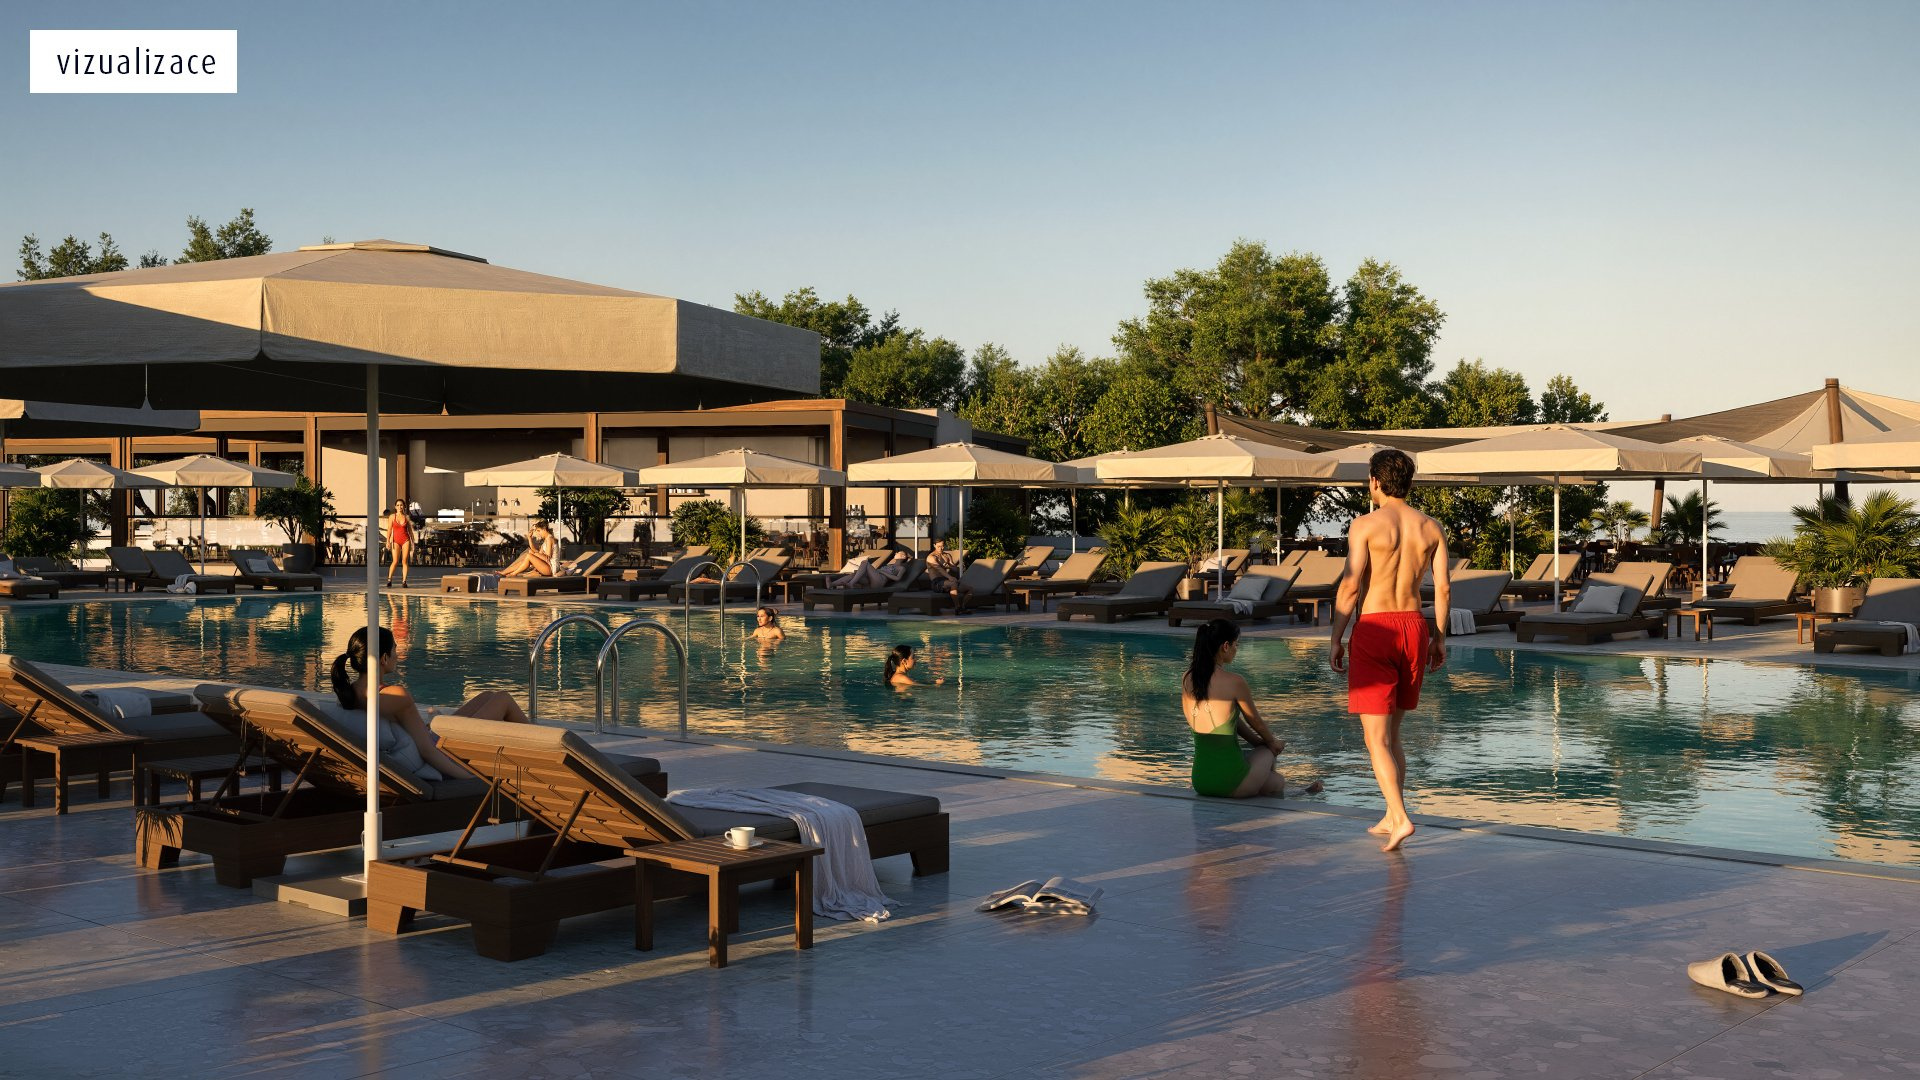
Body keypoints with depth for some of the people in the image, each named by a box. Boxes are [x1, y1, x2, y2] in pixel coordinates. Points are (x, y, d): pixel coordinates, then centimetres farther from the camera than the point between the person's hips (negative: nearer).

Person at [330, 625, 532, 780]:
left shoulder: (350, 692, -6)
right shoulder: (396, 695, -31)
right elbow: (427, 751, -28)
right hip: (445, 755, -9)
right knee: (503, 699, 10)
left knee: (486, 696, 26)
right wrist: (472, 779, -24)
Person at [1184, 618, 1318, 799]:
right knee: (1268, 751, 31)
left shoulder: (1187, 679, 4)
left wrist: (1257, 741, 25)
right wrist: (1273, 742, 23)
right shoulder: (1233, 681, -15)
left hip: (1200, 782, 5)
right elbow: (1255, 721, 1)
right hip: (1230, 784, -5)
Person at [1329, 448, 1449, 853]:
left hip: (1375, 627, -5)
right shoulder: (1431, 527, 7)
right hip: (1414, 626, 5)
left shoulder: (1366, 524, -8)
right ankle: (1391, 817, 22)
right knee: (1392, 731, 18)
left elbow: (1350, 585, -13)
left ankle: (1401, 819, -18)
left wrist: (1336, 639, -6)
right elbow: (1442, 588, 5)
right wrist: (1439, 638, 14)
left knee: (1376, 737, -4)